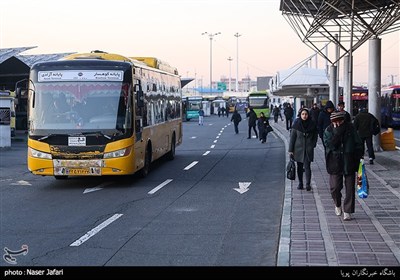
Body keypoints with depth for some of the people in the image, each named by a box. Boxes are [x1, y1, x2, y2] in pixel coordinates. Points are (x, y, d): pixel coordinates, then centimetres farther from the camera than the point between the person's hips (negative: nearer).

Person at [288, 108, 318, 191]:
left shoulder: (312, 124, -1)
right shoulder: (296, 124, -3)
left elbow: (315, 136, 12)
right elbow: (292, 137, -1)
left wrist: (313, 145, 1)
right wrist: (290, 150, -4)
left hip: (308, 150, -1)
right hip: (298, 149, 1)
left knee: (307, 167, -10)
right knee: (299, 167, 9)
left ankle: (308, 184, -9)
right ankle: (300, 183, 19)